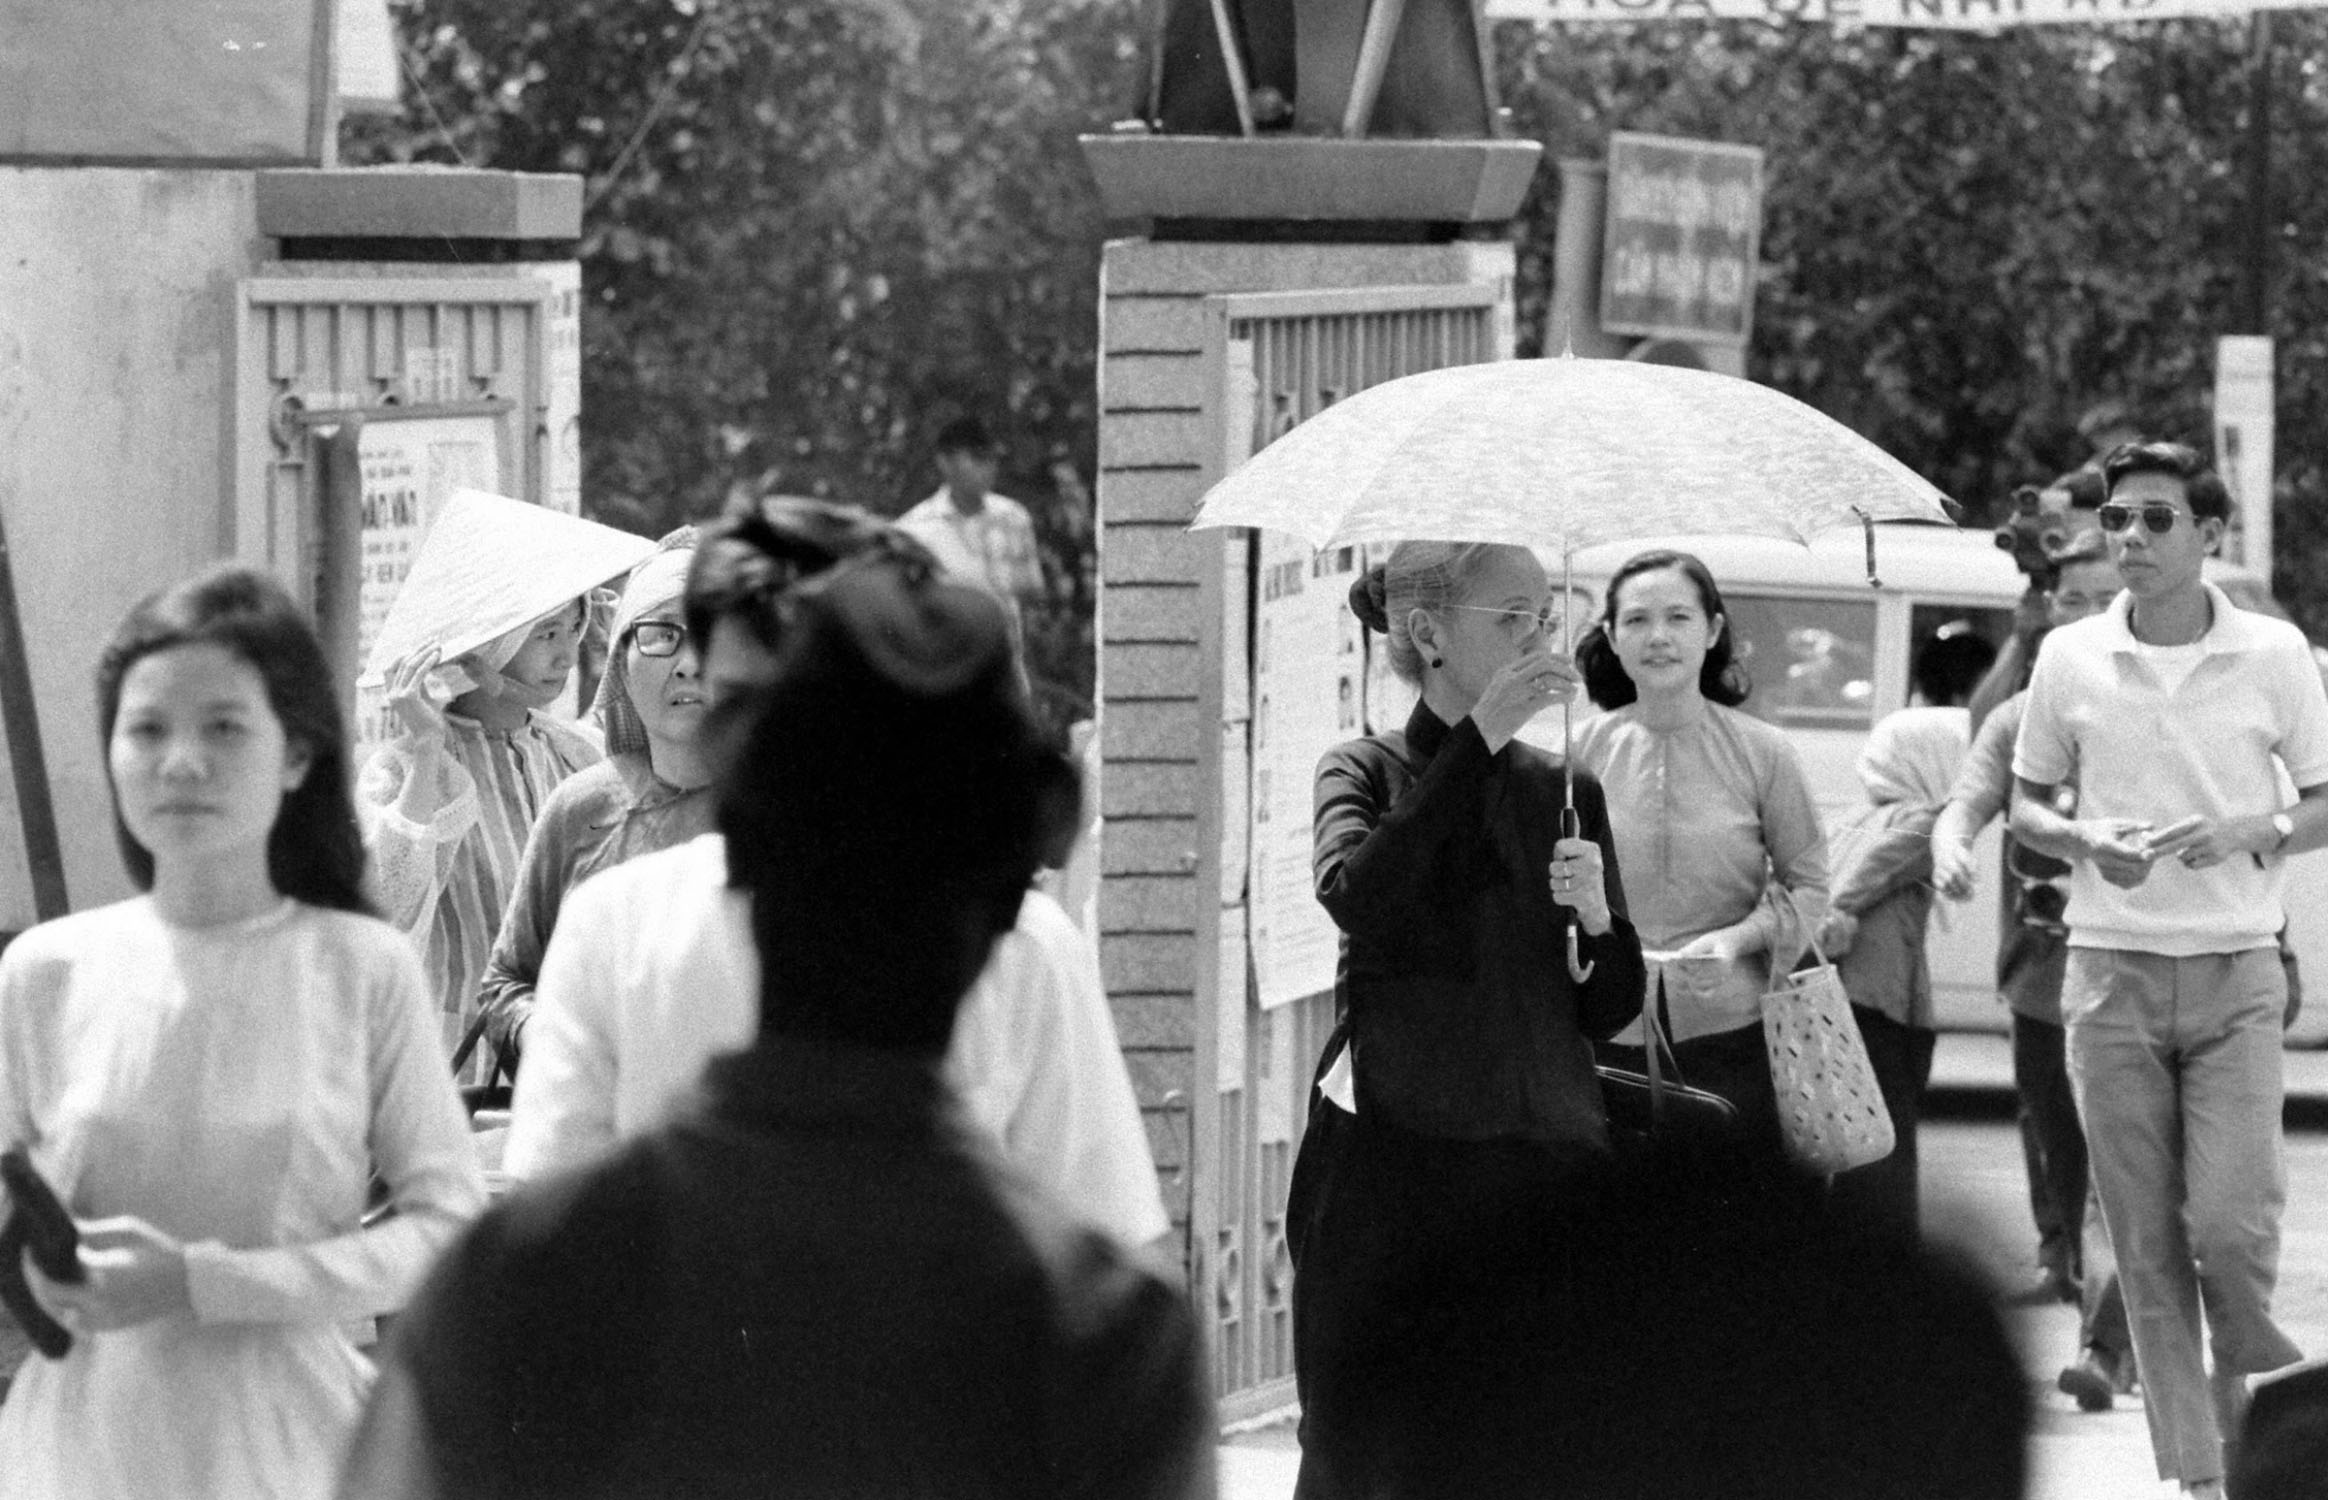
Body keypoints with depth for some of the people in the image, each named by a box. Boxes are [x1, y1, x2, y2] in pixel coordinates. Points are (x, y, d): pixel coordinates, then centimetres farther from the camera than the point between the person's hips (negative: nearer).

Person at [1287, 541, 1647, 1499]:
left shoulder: (1565, 793, 12)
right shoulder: (1366, 772, 5)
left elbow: (1609, 1012, 13)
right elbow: (1359, 900, -19)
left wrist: (1599, 920, -8)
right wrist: (1478, 741, -19)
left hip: (1540, 1167, 2)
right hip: (1389, 1160, -2)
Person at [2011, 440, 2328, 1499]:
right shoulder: (2070, 659, 4)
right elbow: (2023, 809, 13)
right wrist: (2087, 843, -8)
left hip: (2234, 974, -2)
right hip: (2112, 973, 2)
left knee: (2231, 1223, -12)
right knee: (2147, 1244, 1)